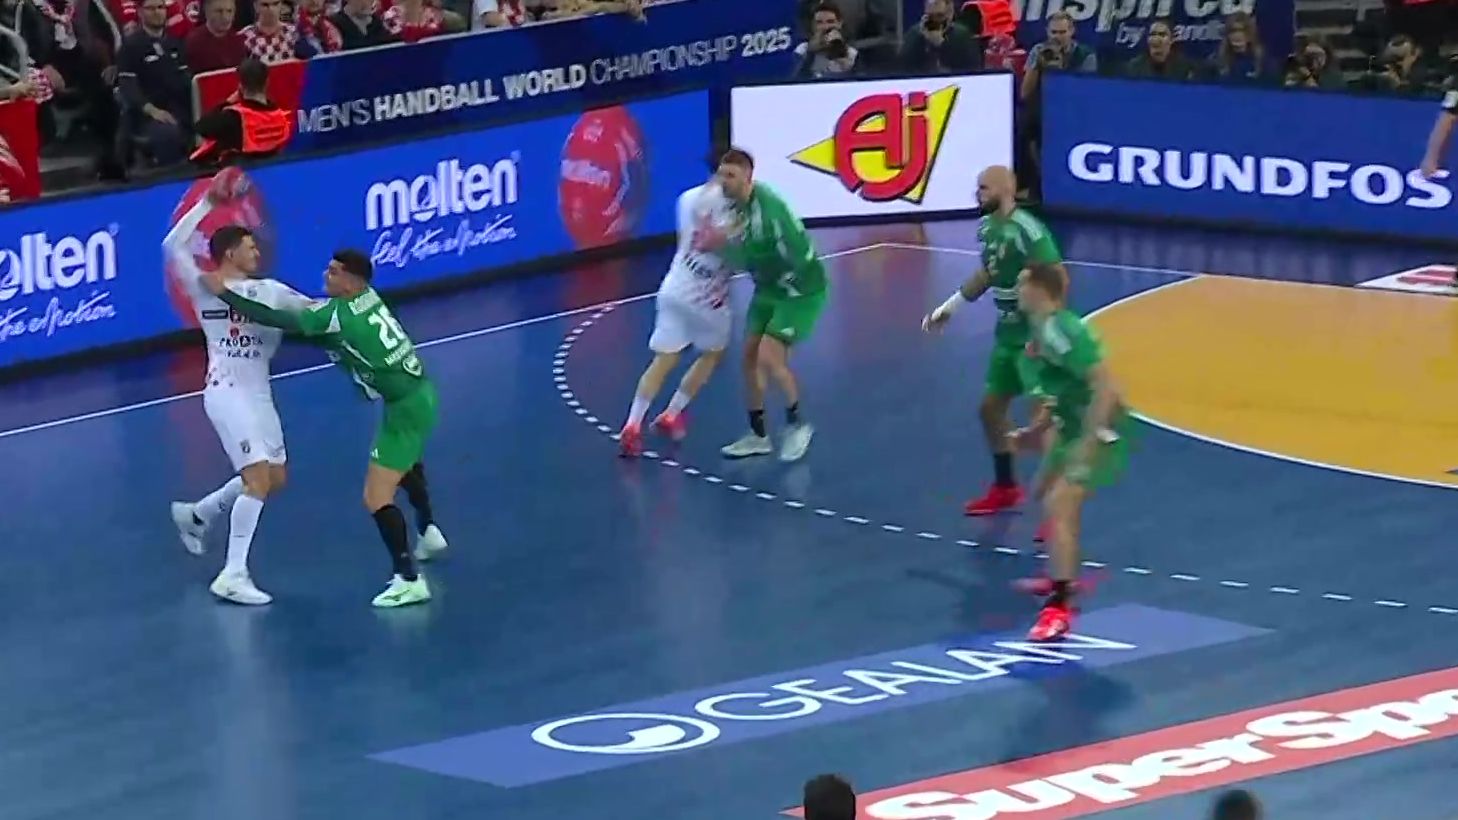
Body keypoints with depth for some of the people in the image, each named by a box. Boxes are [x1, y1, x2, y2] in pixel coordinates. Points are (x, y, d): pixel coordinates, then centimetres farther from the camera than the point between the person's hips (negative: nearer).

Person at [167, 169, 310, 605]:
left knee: (274, 478, 15)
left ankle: (196, 515, 34)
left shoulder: (268, 291, 12)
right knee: (258, 478, -18)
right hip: (226, 392, -7)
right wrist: (207, 203, -12)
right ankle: (233, 575, -17)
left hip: (259, 394, 7)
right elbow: (173, 246, -8)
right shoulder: (205, 288, -2)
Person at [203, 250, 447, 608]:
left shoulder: (336, 313, -23)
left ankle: (409, 580, -9)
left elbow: (278, 319, -22)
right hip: (418, 391, 10)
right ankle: (428, 531, 57)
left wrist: (224, 292, -17)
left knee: (377, 498, -9)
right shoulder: (367, 297, 0)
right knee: (404, 463, 37)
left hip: (405, 406, -10)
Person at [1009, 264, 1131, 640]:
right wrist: (1037, 430, 24)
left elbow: (1106, 387, -29)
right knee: (1046, 494, 27)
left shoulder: (1059, 331, -23)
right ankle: (1062, 578, 46)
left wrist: (1090, 441, -32)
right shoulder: (1041, 331, 8)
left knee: (1060, 506, -21)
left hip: (1099, 430, -11)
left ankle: (1058, 608, -22)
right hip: (1074, 427, 11)